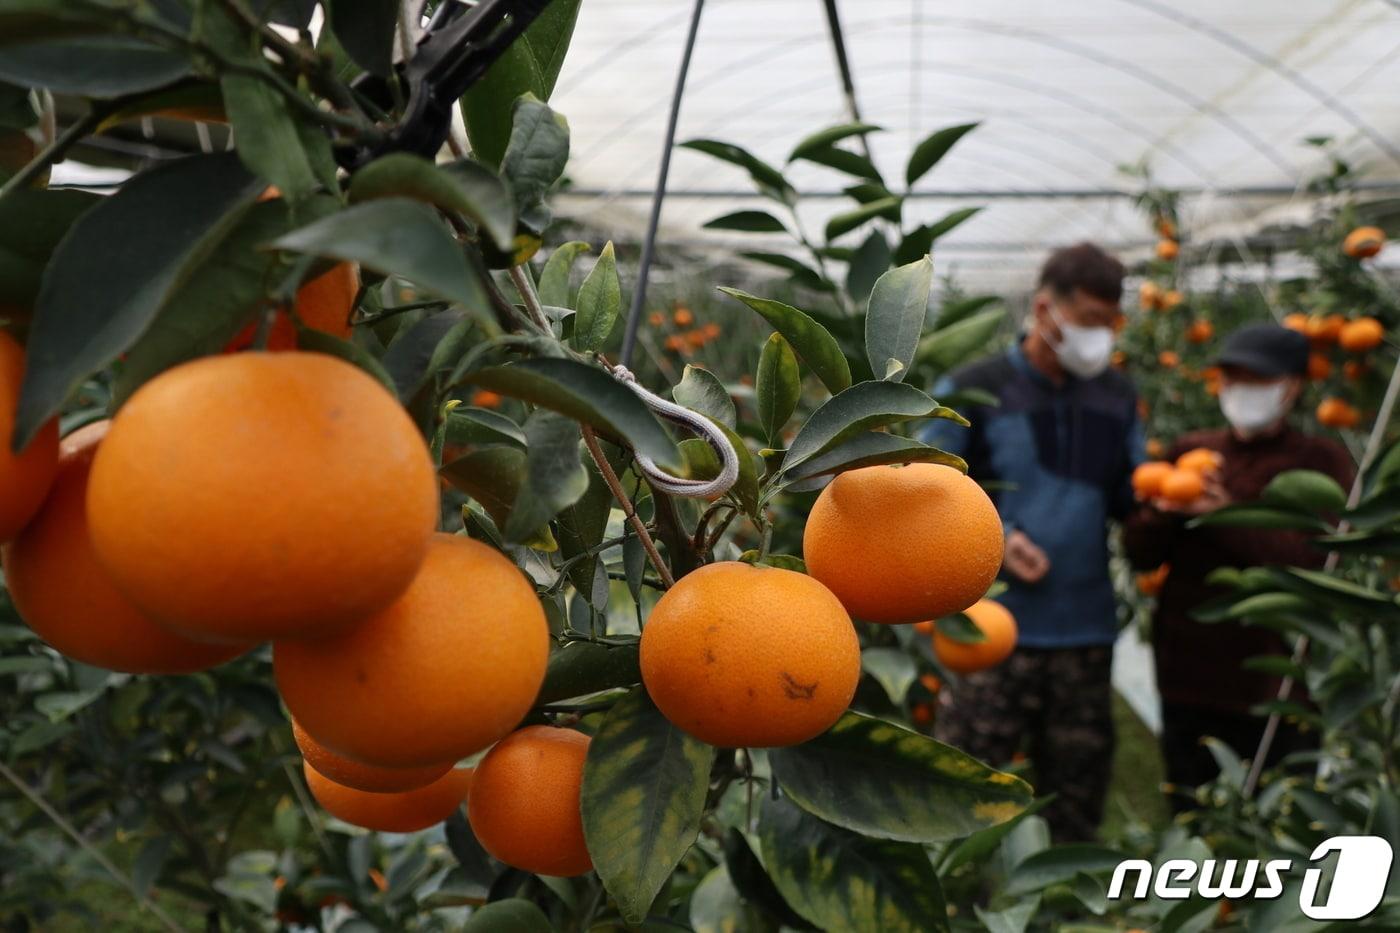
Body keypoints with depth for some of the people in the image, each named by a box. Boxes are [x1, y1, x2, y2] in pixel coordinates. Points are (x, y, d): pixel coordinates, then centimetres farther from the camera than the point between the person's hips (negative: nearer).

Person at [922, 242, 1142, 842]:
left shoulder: (1117, 398, 11)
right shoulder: (972, 391, -3)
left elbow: (1129, 498, 15)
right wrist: (994, 538, -16)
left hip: (1086, 630, 5)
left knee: (1075, 805, 16)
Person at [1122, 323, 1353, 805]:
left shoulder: (1322, 462, -2)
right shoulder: (1190, 452, 7)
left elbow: (1317, 561, -16)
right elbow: (1140, 553, 4)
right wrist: (1161, 512, -16)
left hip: (1272, 688, -3)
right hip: (1186, 677, 3)